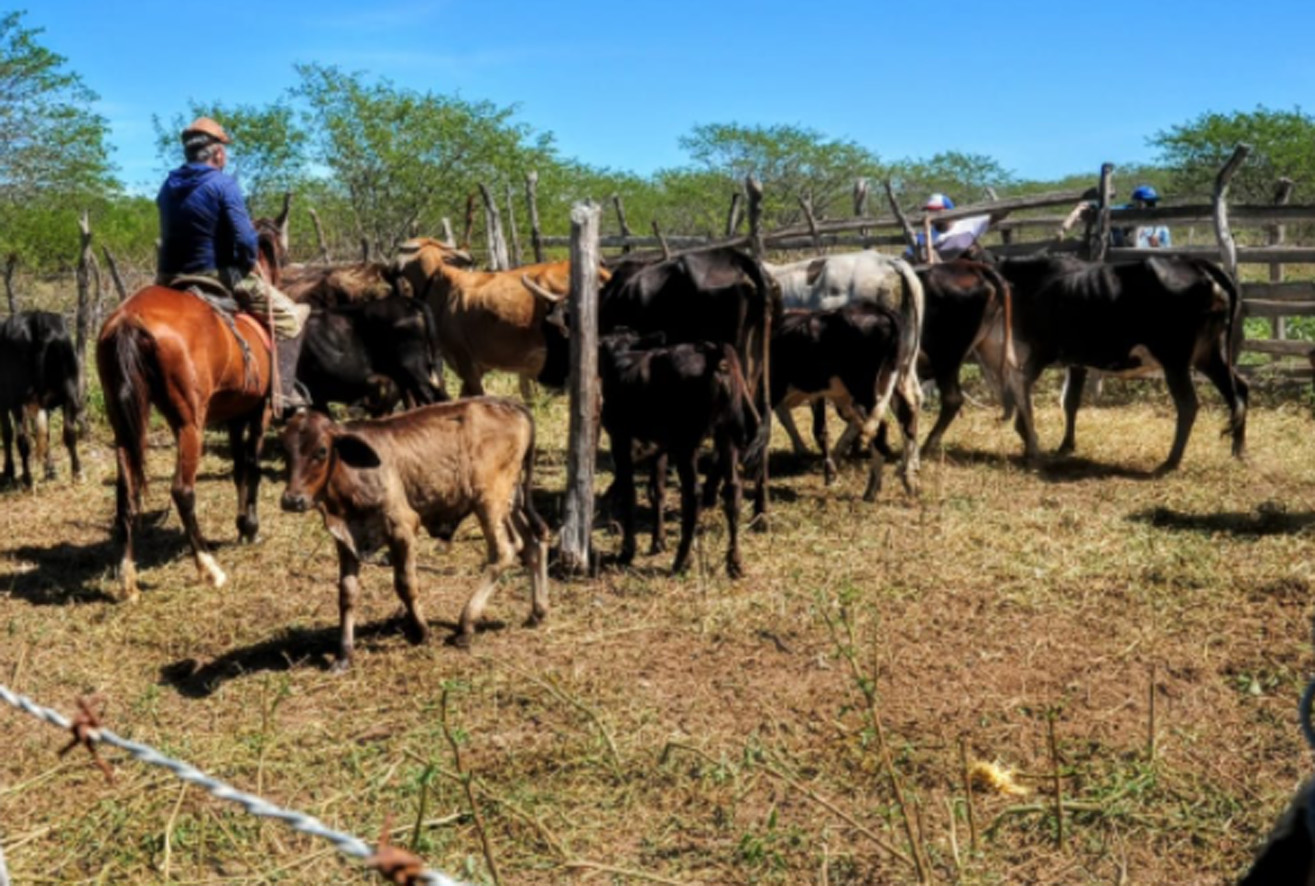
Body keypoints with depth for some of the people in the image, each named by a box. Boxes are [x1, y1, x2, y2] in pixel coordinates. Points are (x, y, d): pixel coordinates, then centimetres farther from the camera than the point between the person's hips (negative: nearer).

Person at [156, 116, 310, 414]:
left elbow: (172, 234, 16)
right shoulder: (223, 184, -10)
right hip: (220, 277, -7)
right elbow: (245, 240, -17)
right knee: (290, 315, 5)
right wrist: (248, 265, 1)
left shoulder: (168, 187, 10)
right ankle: (283, 392, -5)